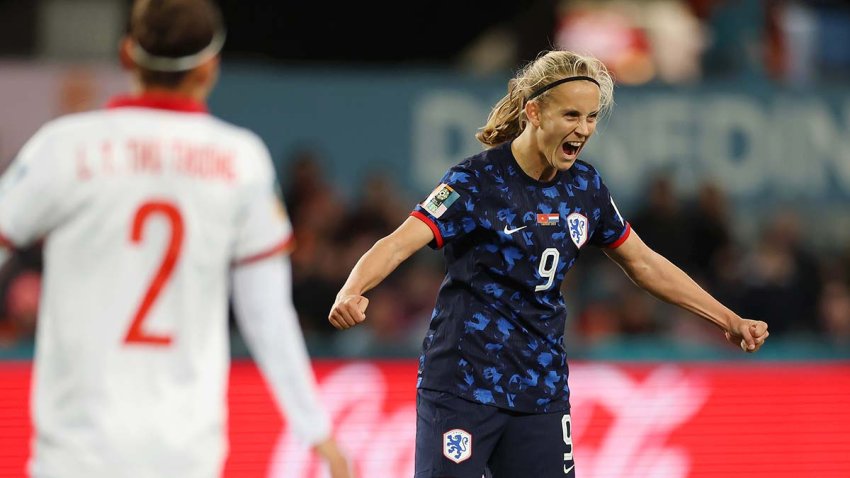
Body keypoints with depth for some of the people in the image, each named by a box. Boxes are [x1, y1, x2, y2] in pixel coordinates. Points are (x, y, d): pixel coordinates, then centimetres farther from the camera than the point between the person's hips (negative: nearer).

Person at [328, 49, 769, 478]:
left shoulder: (584, 186, 6)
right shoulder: (477, 181, -12)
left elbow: (643, 263, 18)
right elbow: (401, 242, -25)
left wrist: (729, 321, 18)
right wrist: (351, 293, -45)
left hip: (542, 389, 6)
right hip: (463, 383, -6)